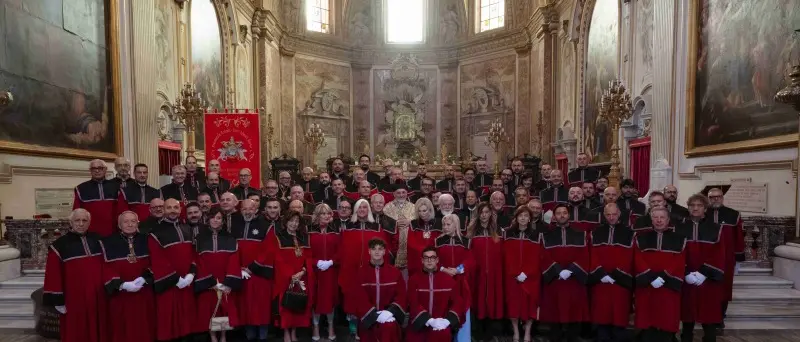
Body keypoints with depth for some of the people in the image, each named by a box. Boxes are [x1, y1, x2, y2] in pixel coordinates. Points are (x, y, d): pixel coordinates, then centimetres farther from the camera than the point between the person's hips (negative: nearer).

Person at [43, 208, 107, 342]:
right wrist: (58, 300, -7)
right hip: (74, 300, -3)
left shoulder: (97, 240, 6)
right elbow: (53, 275, -5)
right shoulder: (60, 245, -5)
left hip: (98, 297, 3)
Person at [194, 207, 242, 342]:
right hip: (207, 283, 0)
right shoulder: (200, 240, 2)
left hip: (226, 283, 0)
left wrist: (228, 283, -15)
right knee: (209, 310, 3)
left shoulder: (230, 240, 2)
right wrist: (211, 283, -13)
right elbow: (199, 263, -3)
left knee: (225, 309, 5)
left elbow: (234, 262, -4)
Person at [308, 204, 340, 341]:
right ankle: (316, 327, 22)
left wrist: (331, 261, -13)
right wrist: (316, 262, -17)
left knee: (330, 297, 9)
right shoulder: (310, 232, -3)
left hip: (331, 270, 2)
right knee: (316, 298, 5)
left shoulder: (335, 232, 4)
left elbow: (340, 251, 2)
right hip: (315, 270, -1)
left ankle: (330, 327, 25)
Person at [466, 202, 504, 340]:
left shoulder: (497, 231, 9)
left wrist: (501, 269, -2)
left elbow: (501, 253, 6)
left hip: (494, 271, 2)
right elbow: (467, 251, -2)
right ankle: (479, 329, 16)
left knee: (492, 297, 4)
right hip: (477, 271, -1)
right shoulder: (472, 230, 2)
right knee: (479, 297, 2)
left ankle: (490, 329, 19)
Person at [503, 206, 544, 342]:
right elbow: (508, 256, -2)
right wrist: (516, 273, -12)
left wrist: (525, 273, -15)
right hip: (512, 275, 1)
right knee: (513, 302, 4)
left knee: (529, 303, 4)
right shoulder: (508, 233, 2)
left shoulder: (536, 234, 0)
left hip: (531, 276, 0)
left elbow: (535, 257, -4)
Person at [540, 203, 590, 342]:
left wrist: (570, 270, -14)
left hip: (575, 280, 1)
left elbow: (584, 257, -1)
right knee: (555, 314, 2)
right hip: (553, 280, 0)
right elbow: (545, 258, -2)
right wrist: (558, 271, -16)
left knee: (575, 314, 3)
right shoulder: (547, 235, 6)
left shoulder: (581, 234, 8)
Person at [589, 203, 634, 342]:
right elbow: (593, 256, 3)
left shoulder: (628, 233, 3)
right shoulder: (596, 233, 8)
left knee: (619, 314, 1)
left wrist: (615, 276, -11)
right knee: (601, 314, 4)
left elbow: (628, 258, -3)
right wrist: (601, 274, -10)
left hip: (621, 281, -1)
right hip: (600, 281, 2)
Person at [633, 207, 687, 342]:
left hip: (669, 287, 0)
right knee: (646, 323, 4)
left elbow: (680, 263, -3)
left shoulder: (679, 239, 7)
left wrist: (664, 277, -14)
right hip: (645, 286, 0)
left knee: (667, 323, 2)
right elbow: (638, 261, -1)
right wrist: (651, 277, -13)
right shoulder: (641, 238, 8)